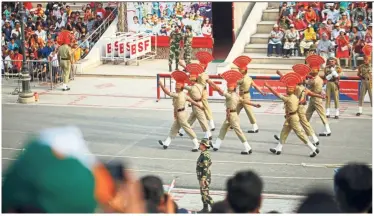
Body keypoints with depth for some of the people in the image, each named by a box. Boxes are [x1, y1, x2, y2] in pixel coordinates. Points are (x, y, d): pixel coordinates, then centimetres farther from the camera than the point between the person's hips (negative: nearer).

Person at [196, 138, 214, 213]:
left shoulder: (205, 155, -21)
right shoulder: (204, 154, 11)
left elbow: (206, 168, -25)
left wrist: (203, 179, -26)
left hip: (205, 177, -10)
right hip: (203, 177, 10)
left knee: (205, 193, -8)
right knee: (203, 193, 14)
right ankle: (205, 209, 21)